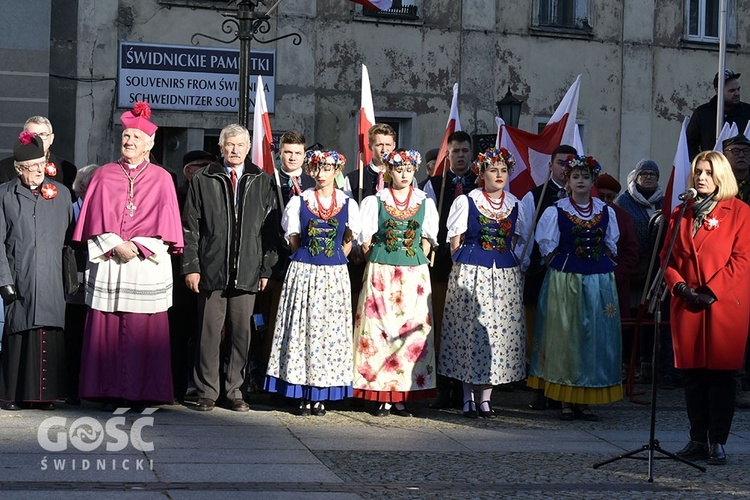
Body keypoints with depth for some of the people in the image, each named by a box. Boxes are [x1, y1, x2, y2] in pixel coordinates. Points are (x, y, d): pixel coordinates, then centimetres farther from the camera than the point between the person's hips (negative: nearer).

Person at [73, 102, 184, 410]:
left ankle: (142, 393, 4)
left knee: (144, 330, -2)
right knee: (106, 328, -1)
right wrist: (115, 245, -9)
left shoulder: (161, 179, 8)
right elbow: (96, 219, 5)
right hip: (108, 264, 1)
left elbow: (163, 223, 3)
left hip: (148, 265, -1)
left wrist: (136, 245, -9)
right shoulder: (103, 176, 11)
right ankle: (109, 392, 5)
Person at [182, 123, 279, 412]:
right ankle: (207, 392, 10)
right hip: (211, 270, -1)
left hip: (247, 273, 1)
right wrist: (191, 266, -3)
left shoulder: (262, 183, 10)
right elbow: (190, 227, 5)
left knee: (241, 333, 3)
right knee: (209, 332, 1)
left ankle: (234, 391, 14)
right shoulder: (203, 181, 7)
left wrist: (266, 268, 2)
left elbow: (270, 229, 8)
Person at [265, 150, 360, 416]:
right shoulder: (299, 202, 3)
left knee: (330, 328, 0)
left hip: (334, 275, 1)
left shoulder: (348, 204, 5)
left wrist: (333, 261, 7)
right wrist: (310, 259, 7)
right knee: (302, 327, -2)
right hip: (303, 273, -1)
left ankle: (321, 394, 5)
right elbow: (293, 240, 9)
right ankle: (303, 394, 3)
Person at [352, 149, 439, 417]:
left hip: (414, 272, 2)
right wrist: (379, 264, 3)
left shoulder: (425, 202, 9)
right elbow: (365, 240, 6)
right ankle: (383, 397, 0)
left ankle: (402, 396, 2)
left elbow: (427, 239, 13)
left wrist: (416, 263, 4)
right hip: (380, 272, -1)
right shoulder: (375, 201, 5)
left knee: (413, 330, -3)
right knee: (379, 330, -5)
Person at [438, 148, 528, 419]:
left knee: (500, 329, 1)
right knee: (469, 328, -4)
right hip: (470, 274, -3)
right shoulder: (466, 201, 0)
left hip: (505, 274, 3)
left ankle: (485, 398, 9)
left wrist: (505, 262, 5)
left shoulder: (515, 204, 10)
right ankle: (468, 399, 5)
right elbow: (455, 244, 3)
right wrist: (470, 261, -3)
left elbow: (513, 244, 16)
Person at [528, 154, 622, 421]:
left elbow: (611, 248, 15)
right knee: (565, 335, -2)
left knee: (596, 336, 1)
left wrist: (598, 264, 5)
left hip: (599, 281, 3)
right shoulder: (555, 211, 1)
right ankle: (566, 401, 5)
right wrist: (566, 266, -1)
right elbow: (548, 250, 3)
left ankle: (585, 400, 8)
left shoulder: (606, 212, 9)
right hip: (564, 280, -2)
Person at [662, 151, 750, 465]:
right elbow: (667, 257, 14)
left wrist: (711, 291, -13)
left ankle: (718, 443, 2)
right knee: (692, 374, 5)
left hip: (725, 304, -4)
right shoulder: (681, 214, 15)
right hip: (687, 305, 4)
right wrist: (680, 286, -4)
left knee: (720, 374, -4)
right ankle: (698, 440, 13)